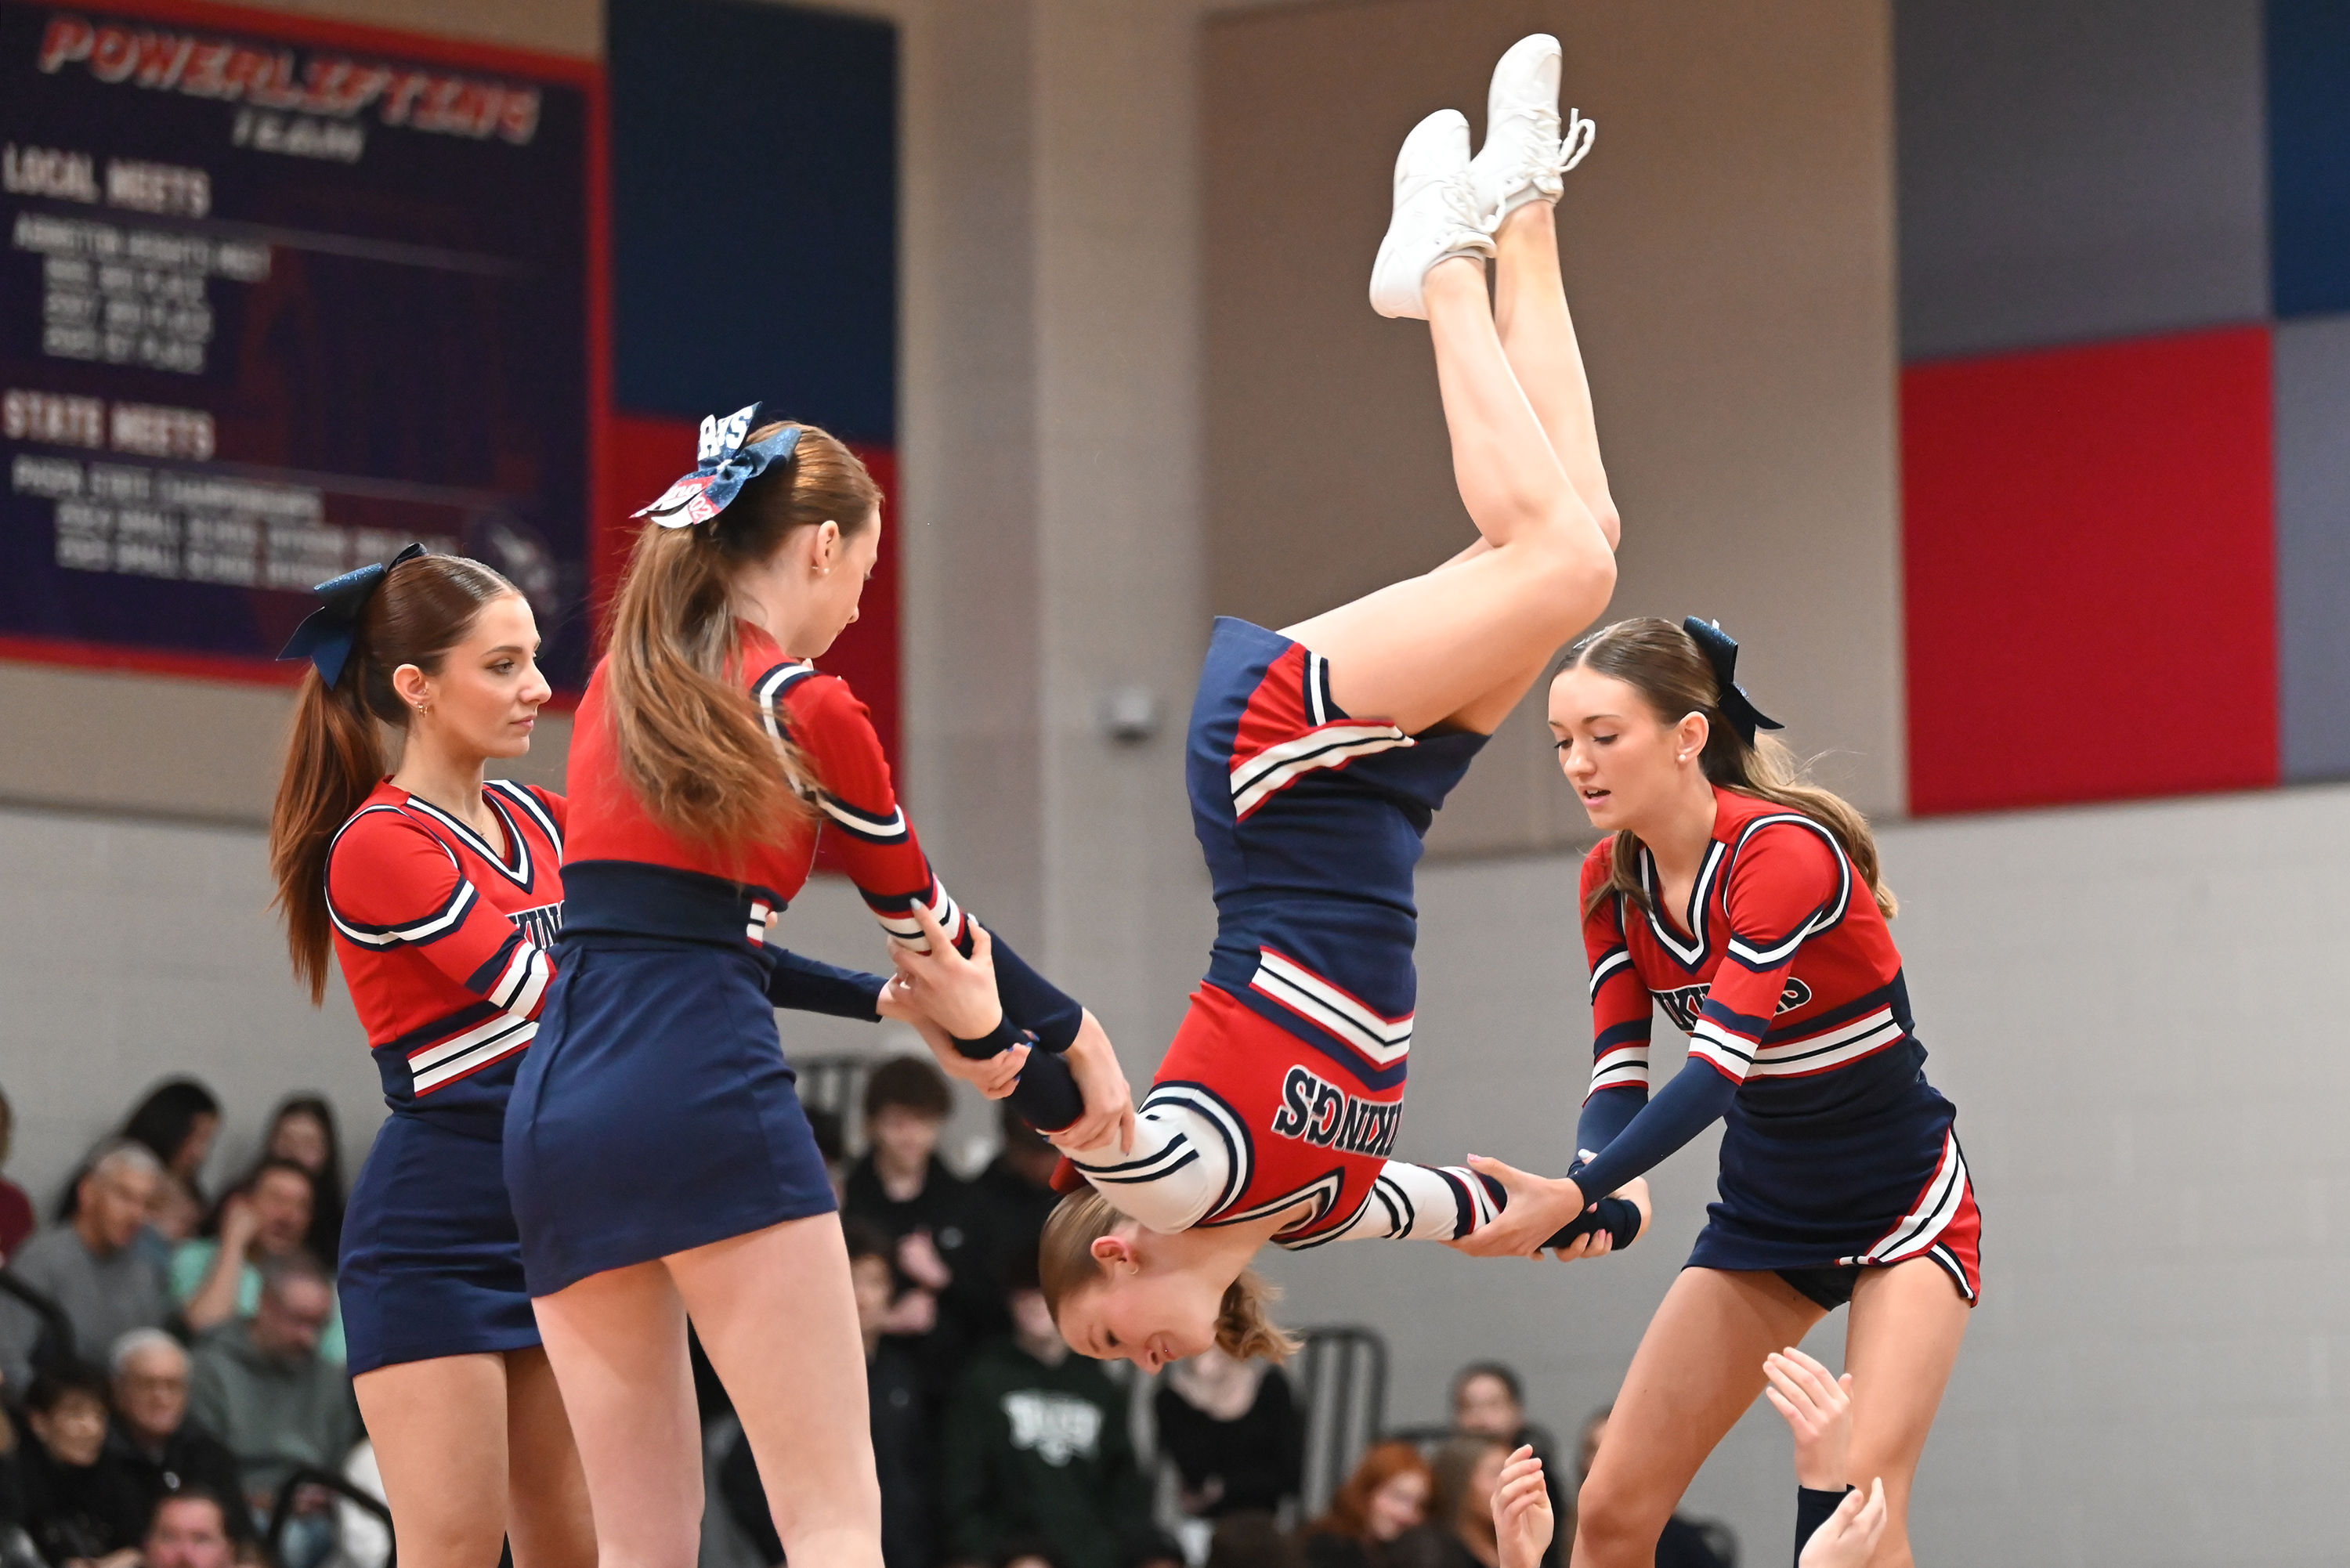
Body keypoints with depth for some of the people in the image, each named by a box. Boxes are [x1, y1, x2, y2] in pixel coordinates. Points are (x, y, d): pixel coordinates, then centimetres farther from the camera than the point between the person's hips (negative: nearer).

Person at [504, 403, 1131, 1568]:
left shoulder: (619, 685, 18)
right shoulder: (807, 709, 0)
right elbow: (923, 919, 12)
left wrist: (891, 1005, 27)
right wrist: (1073, 1035, 28)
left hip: (553, 1110, 7)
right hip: (706, 1099, -7)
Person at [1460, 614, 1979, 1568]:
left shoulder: (1785, 851, -26)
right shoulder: (1612, 882, -4)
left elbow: (1718, 1066, -35)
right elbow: (1618, 1072, -9)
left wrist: (1580, 1193, -46)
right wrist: (1589, 1189, -32)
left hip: (1901, 1202, -7)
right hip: (1762, 1206, 7)